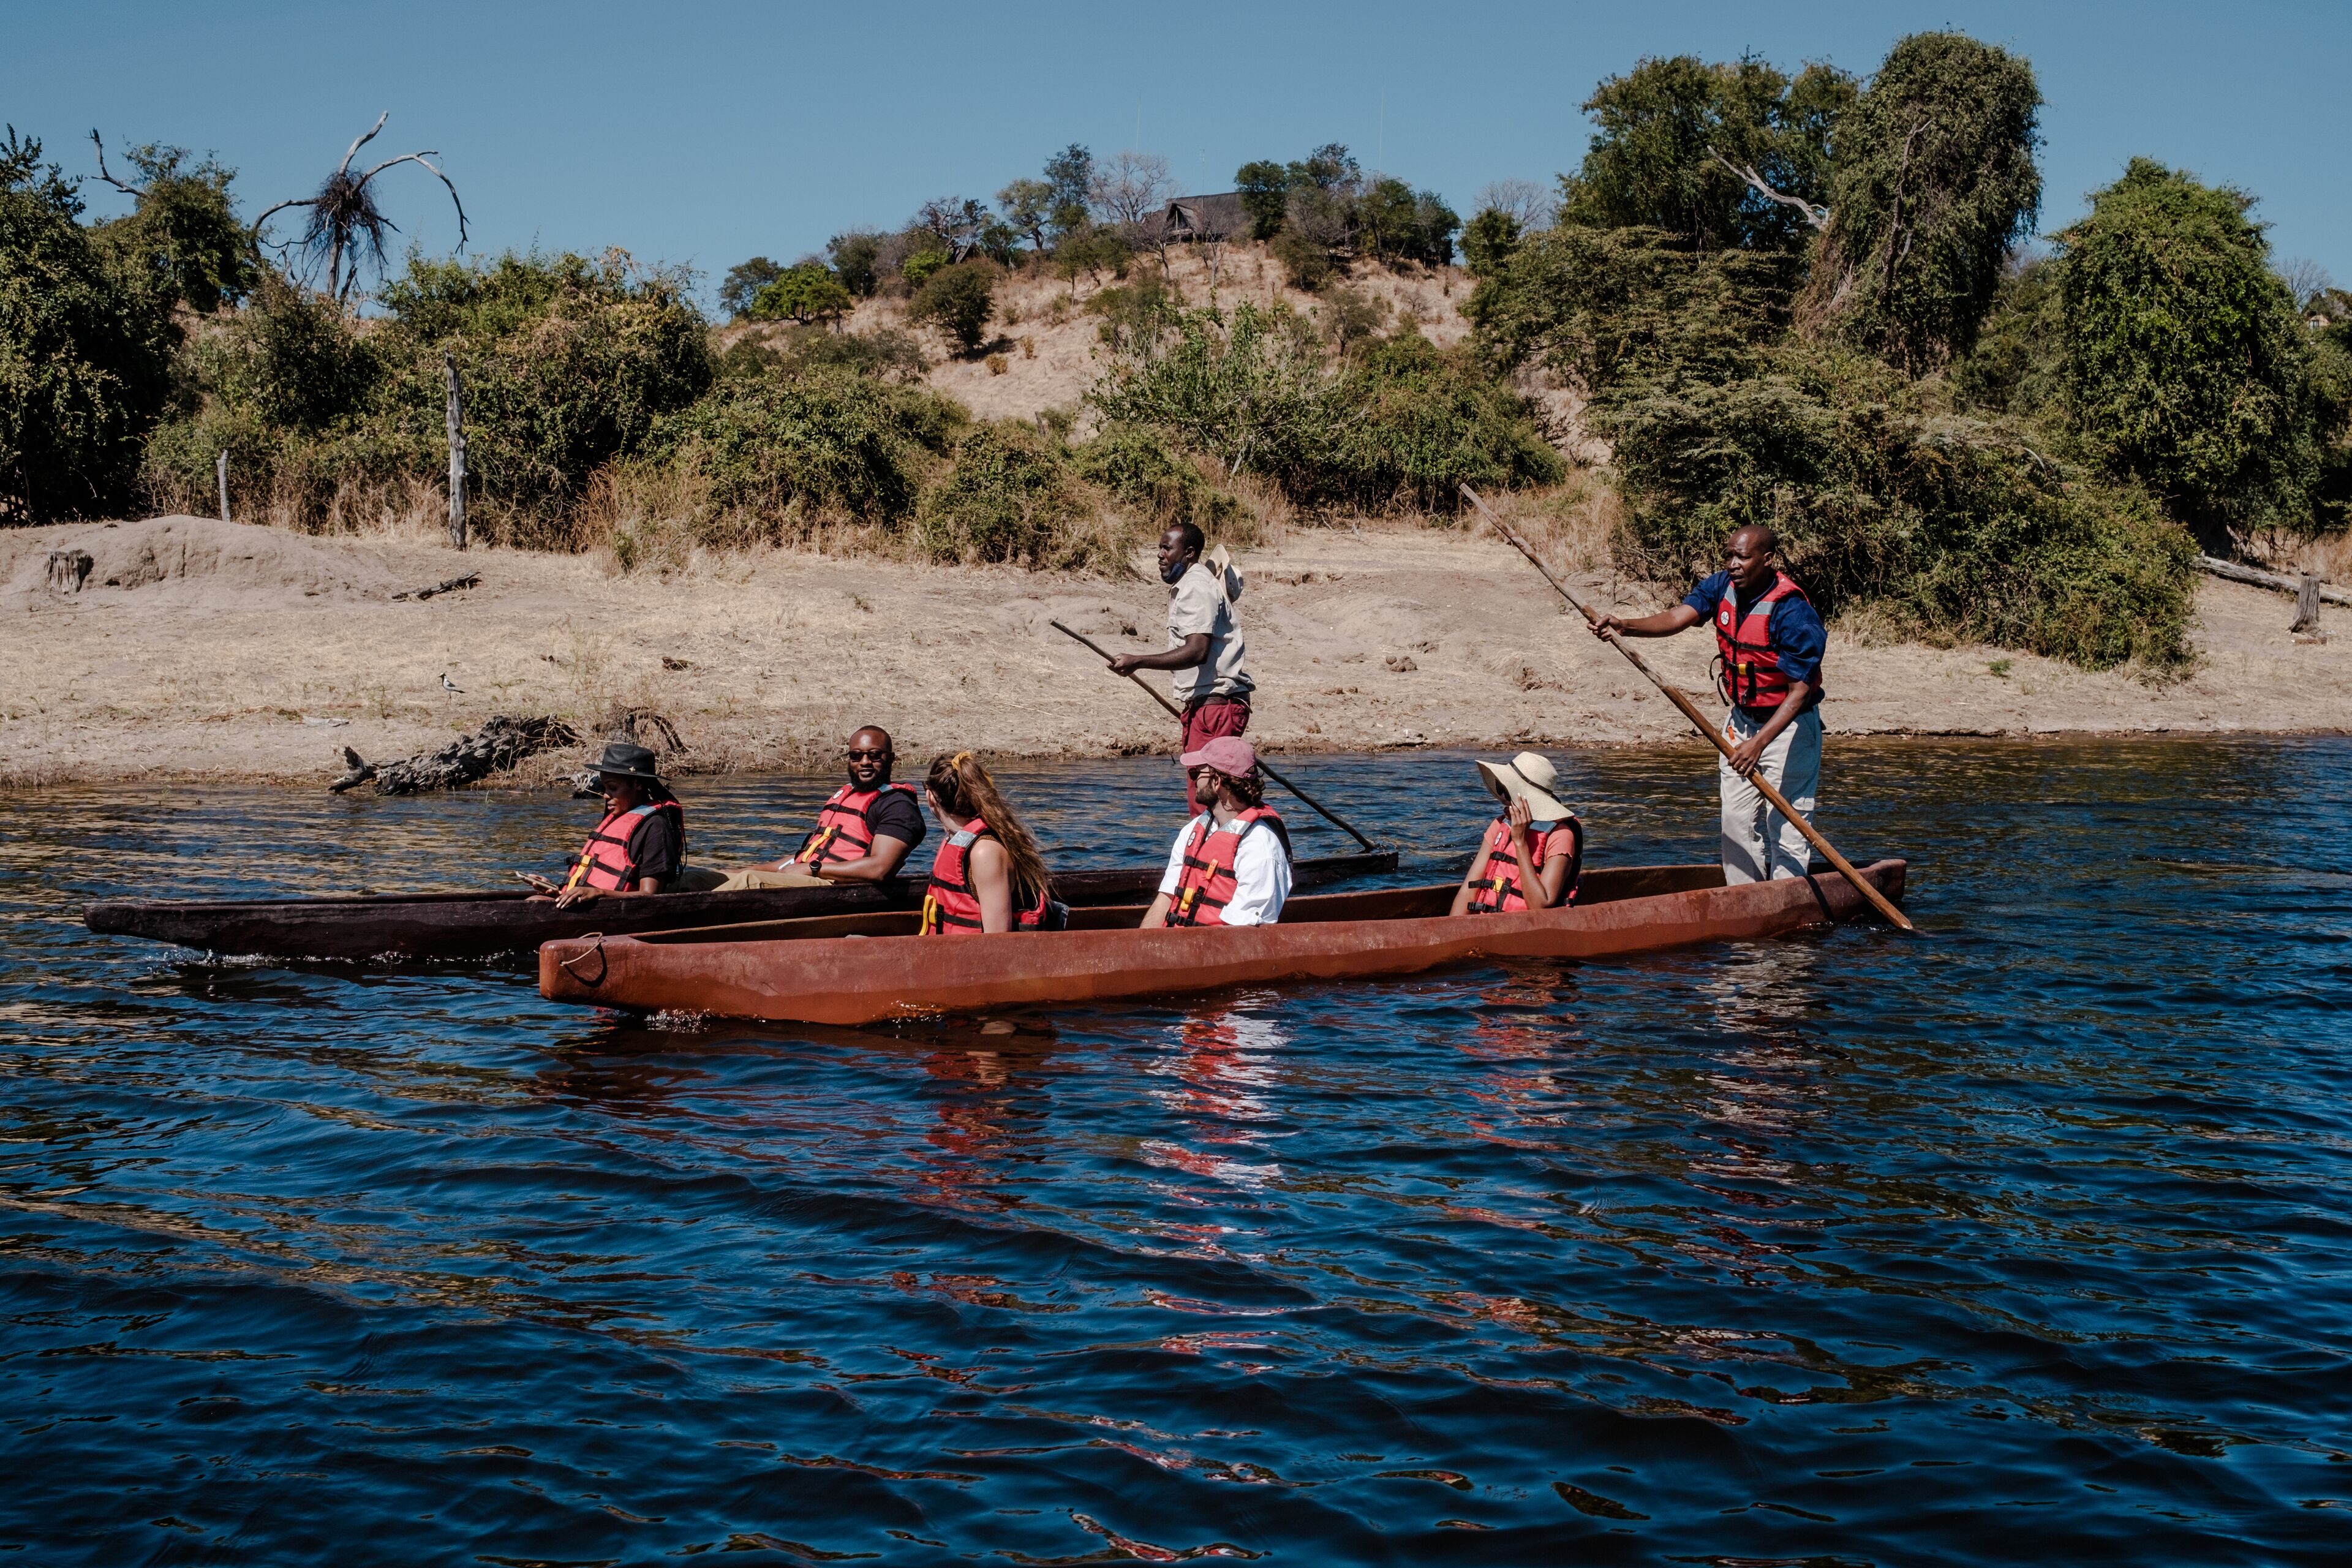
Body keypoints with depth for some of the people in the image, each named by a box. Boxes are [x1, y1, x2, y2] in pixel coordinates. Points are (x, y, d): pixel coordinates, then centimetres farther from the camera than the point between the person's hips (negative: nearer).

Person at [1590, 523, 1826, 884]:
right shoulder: (1723, 587, -5)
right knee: (1737, 820, 11)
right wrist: (1624, 627, -35)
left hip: (1787, 725, -7)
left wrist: (1760, 742, -34)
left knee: (1785, 826, -5)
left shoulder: (1794, 613, -25)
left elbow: (1799, 691, -26)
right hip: (1741, 720, 7)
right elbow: (1676, 618, -16)